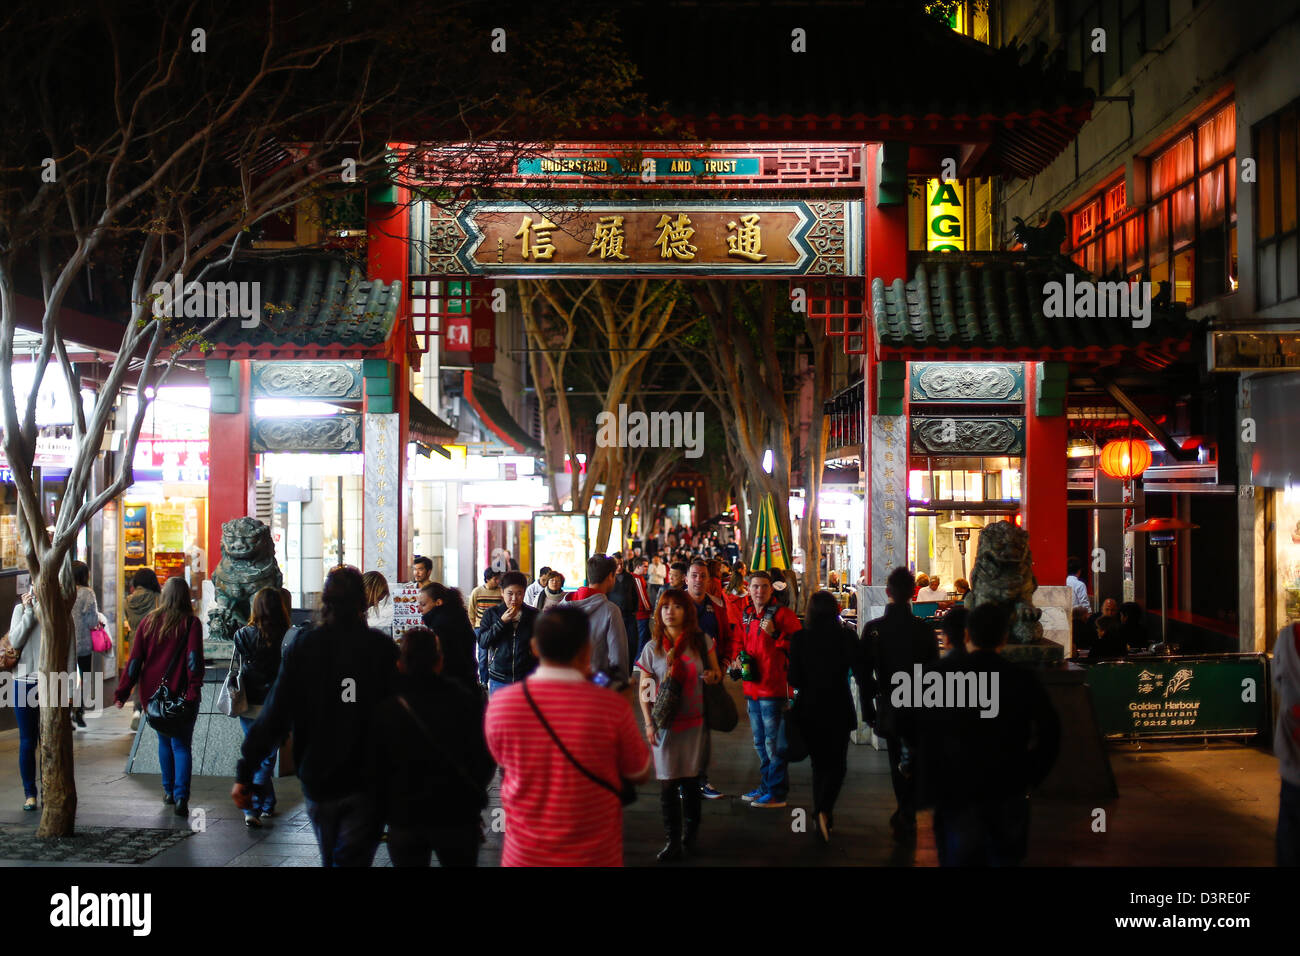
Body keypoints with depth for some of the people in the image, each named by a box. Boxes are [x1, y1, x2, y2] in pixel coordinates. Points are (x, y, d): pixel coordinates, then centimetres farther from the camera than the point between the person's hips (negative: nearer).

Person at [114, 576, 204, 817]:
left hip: (153, 694, 3)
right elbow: (194, 659, -15)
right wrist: (193, 691, -19)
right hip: (181, 695, -3)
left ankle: (169, 791, 26)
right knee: (181, 745, -2)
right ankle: (181, 796, -17)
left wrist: (123, 691, 6)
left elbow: (135, 660, 4)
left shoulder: (149, 622, 5)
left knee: (164, 742, 20)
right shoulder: (191, 623, -5)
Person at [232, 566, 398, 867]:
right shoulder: (382, 647, -11)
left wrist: (244, 774, -5)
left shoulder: (301, 647, -5)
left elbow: (275, 715, -9)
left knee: (330, 857, 23)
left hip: (317, 782, 3)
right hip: (365, 785, -3)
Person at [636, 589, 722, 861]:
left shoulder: (702, 641, -1)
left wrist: (713, 676, -14)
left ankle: (690, 835, 26)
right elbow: (644, 689, 4)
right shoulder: (652, 648, 0)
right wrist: (649, 723, -5)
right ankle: (673, 841, 10)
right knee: (667, 784, 1)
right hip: (665, 724, 0)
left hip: (695, 721, 0)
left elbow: (717, 673, 10)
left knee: (690, 782, 9)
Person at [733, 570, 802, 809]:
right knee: (760, 742, 17)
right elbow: (737, 641, 26)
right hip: (752, 688, 8)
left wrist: (775, 634, -25)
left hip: (774, 688, -8)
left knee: (774, 743, -6)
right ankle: (766, 786, 28)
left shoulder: (782, 614, -9)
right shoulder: (746, 615, 12)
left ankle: (777, 793, 1)